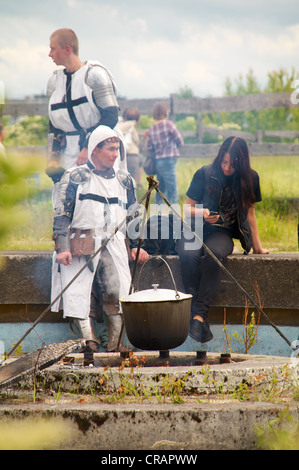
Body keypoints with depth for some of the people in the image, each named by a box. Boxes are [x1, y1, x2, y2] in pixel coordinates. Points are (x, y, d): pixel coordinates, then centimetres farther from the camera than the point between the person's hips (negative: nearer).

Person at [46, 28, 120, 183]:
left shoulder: (93, 74, -8)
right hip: (68, 160, 5)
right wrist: (53, 157, 3)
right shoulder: (55, 81, 12)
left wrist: (89, 148, -18)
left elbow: (110, 116, -12)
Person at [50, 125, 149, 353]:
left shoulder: (124, 180, 19)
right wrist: (62, 247, -10)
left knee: (117, 293, -18)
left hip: (115, 244, 2)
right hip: (82, 246, -2)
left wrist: (135, 246, 13)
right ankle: (90, 345, -16)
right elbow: (61, 214, 2)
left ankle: (117, 346, -16)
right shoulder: (75, 177, 7)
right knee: (81, 297, -15)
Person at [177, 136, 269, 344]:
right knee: (188, 256, -37)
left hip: (222, 233, 0)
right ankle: (197, 311, -31)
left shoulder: (250, 178, 0)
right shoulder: (204, 174, -5)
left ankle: (199, 315, -38)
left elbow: (249, 212, 11)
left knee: (214, 256, -37)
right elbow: (189, 207, 5)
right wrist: (201, 213, -18)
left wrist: (257, 246, 12)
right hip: (196, 229, 0)